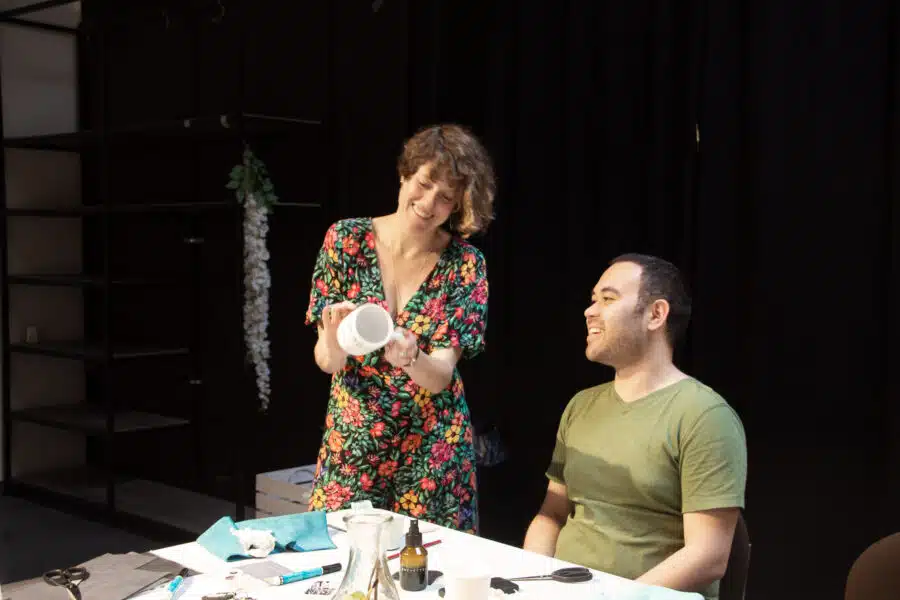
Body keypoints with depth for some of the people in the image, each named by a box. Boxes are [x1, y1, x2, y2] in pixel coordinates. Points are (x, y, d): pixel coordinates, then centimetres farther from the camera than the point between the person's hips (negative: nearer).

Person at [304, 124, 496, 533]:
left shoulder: (464, 264, -7)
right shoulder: (347, 239, -5)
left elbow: (441, 375, -12)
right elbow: (326, 361, -7)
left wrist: (410, 357, -34)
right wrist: (334, 340, -29)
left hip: (432, 448, 0)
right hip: (351, 443, 1)